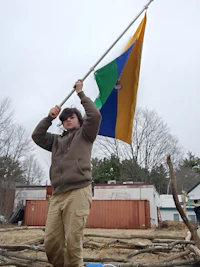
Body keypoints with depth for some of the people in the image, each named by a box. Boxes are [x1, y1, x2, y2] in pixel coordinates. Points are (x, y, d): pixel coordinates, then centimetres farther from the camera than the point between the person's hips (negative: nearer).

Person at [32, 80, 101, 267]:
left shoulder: (84, 135, 13)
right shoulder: (57, 140, 27)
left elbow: (95, 115, -2)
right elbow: (37, 136, 20)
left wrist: (80, 93, 6)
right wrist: (49, 117, 16)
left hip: (78, 192, -5)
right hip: (57, 195, 5)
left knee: (73, 243, -9)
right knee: (51, 243, 0)